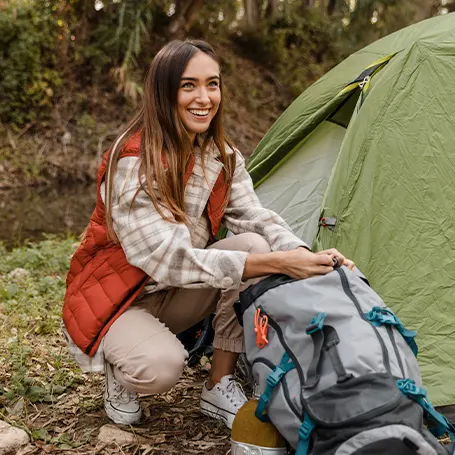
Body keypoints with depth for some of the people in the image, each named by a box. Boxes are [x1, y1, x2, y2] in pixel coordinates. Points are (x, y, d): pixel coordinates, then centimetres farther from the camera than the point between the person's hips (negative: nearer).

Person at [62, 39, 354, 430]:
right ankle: (119, 369, 3)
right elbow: (168, 259, -34)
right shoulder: (133, 162, -27)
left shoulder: (222, 156, -4)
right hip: (110, 299, -6)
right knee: (161, 365, -37)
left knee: (253, 244, -20)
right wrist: (278, 263, -40)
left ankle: (220, 388, -9)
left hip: (174, 296, 6)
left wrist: (308, 257, -35)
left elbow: (257, 217, -13)